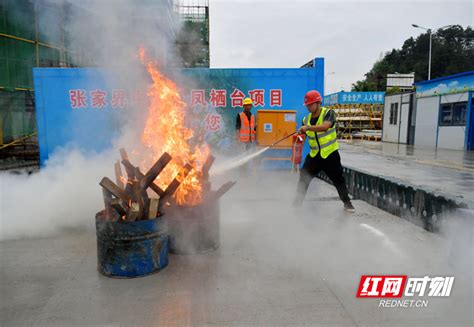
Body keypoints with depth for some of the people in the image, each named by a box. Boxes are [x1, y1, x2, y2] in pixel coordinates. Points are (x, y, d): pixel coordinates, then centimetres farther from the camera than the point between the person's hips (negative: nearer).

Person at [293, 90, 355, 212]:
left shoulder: (328, 113, -12)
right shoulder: (306, 119, 3)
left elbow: (325, 126, -33)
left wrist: (308, 127, -44)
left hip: (330, 154, -4)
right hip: (314, 155, 4)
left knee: (338, 180, 6)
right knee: (303, 179, -1)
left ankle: (347, 202, 26)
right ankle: (297, 203, 14)